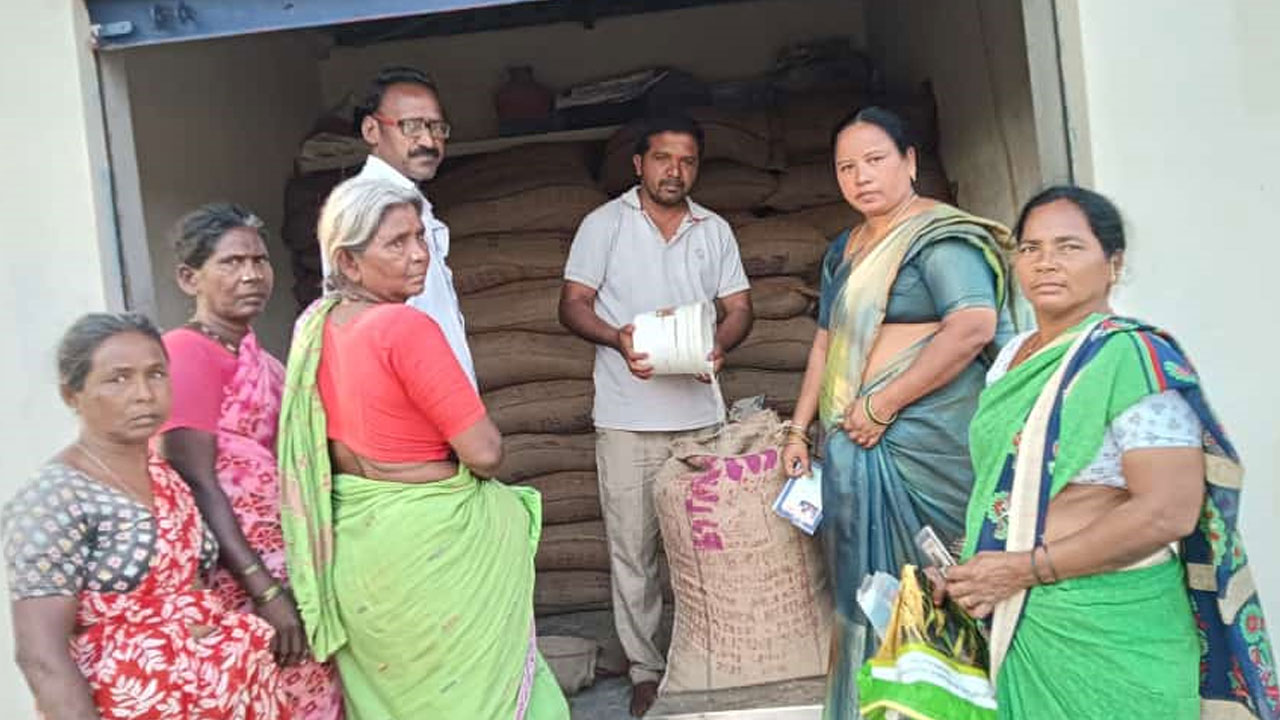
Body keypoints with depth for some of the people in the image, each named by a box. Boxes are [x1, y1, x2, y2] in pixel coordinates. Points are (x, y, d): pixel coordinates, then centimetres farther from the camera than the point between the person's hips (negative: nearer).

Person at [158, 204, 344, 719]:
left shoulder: (260, 360, 14)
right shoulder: (187, 352, -11)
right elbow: (197, 485, -17)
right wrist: (265, 591, -19)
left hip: (288, 568, 8)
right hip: (239, 577, -8)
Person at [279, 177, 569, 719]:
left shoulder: (314, 326, 3)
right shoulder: (406, 327, -22)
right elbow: (485, 452, -20)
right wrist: (462, 453, 0)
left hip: (352, 540, 8)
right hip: (430, 543, -8)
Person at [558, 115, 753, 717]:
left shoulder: (715, 230, 12)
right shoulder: (604, 224, 3)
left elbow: (739, 307, 11)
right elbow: (573, 305, 1)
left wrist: (720, 340, -11)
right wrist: (617, 338, -19)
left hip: (700, 414, 2)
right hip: (628, 419, -2)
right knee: (632, 550, 2)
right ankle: (645, 668, 14)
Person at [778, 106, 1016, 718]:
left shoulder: (939, 236, -9)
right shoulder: (843, 252, 17)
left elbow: (974, 326, -22)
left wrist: (883, 404, -19)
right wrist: (799, 429, 17)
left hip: (922, 442, -8)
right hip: (857, 442, 8)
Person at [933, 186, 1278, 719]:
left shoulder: (1132, 357, -15)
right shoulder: (1013, 355, 8)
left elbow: (1169, 511, -23)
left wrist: (1025, 567, -21)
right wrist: (971, 566, 2)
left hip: (1107, 635, -7)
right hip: (1014, 621, 7)